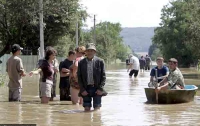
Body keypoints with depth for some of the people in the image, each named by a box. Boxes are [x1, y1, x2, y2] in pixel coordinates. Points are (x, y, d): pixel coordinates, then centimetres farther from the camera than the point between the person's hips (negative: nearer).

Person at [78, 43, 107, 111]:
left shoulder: (100, 61, -1)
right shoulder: (81, 62, 4)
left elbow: (103, 76, 0)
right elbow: (79, 77, 5)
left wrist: (100, 89, -9)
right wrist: (82, 90, -4)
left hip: (97, 89, -1)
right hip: (86, 89, 1)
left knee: (97, 110, -1)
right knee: (86, 109, 2)